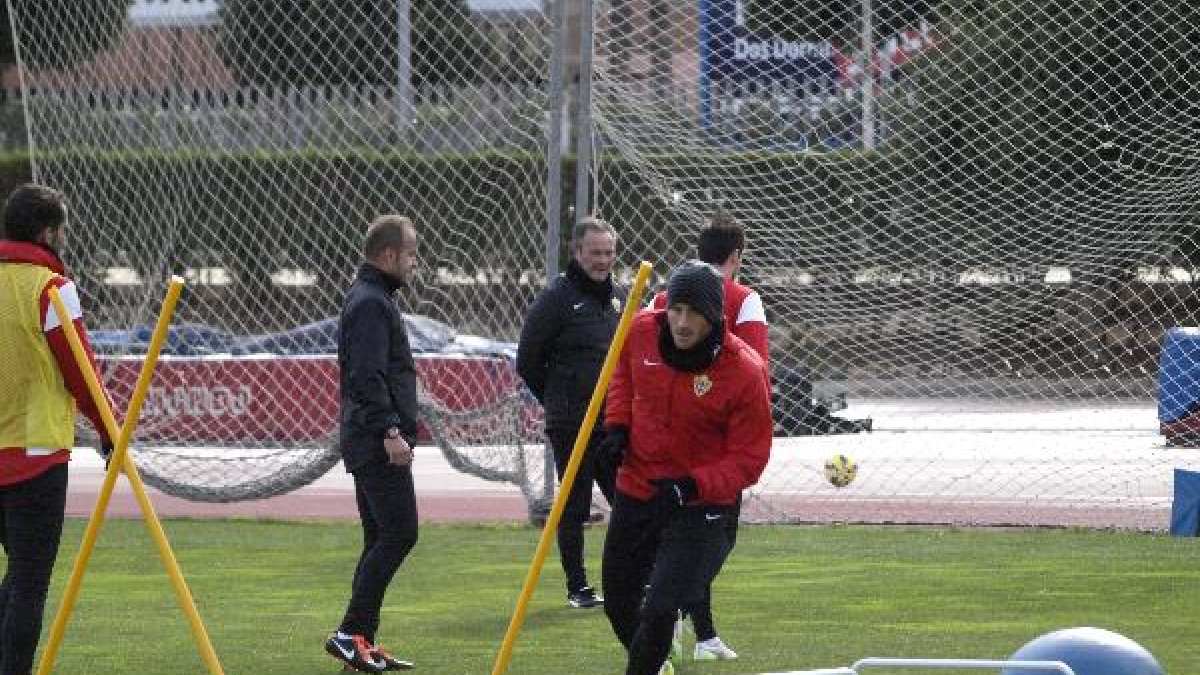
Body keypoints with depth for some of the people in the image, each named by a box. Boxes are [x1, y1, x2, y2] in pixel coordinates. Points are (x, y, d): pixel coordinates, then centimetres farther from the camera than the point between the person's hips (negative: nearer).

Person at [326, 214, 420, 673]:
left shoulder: (370, 299, 20)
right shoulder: (371, 304, -13)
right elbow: (367, 376, -22)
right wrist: (390, 431, -24)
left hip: (368, 443, 11)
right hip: (378, 445, -11)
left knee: (381, 540, 10)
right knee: (399, 533, -12)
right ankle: (351, 633, -14)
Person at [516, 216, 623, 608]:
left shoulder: (619, 297, 13)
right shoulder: (556, 299, -7)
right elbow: (527, 362, -4)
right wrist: (559, 400, 2)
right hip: (571, 427, -6)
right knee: (573, 509, 1)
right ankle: (577, 588, 7)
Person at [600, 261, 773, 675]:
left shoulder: (745, 372, -23)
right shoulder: (641, 331, -11)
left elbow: (749, 458, -17)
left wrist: (693, 486, -29)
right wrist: (618, 422, 0)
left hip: (700, 502, -5)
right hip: (635, 488, 5)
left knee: (660, 608, -18)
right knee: (618, 602, 18)